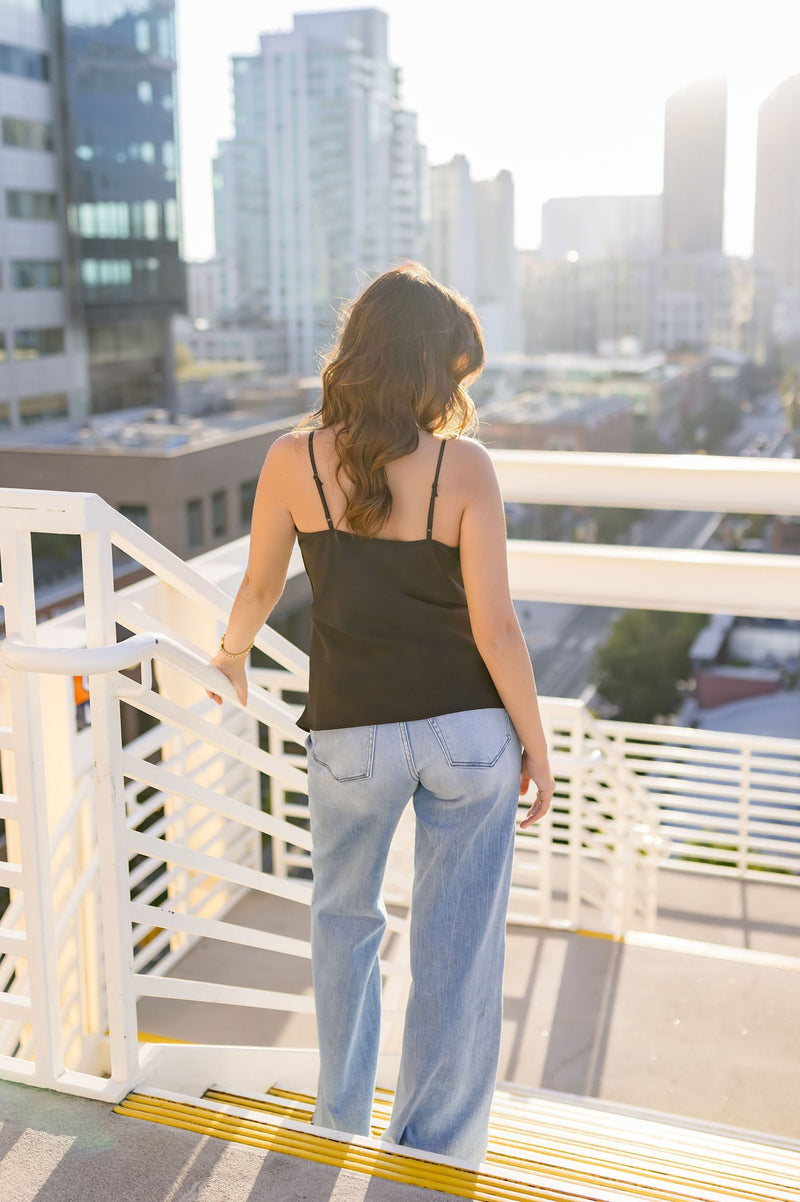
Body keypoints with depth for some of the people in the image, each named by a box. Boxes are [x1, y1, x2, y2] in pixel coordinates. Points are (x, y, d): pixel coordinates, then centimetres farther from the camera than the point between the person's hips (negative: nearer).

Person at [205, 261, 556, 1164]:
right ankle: (435, 1154, 27)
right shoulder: (463, 466, -13)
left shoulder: (293, 461, -8)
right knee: (457, 945, 13)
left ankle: (343, 1119, 42)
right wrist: (535, 742, -1)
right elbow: (494, 628, -14)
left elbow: (259, 589, 5)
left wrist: (230, 654, 26)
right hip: (468, 732, -1)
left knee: (344, 917, 26)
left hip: (352, 734, 2)